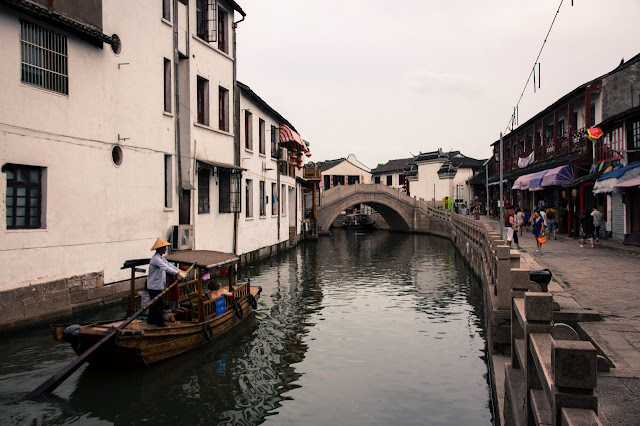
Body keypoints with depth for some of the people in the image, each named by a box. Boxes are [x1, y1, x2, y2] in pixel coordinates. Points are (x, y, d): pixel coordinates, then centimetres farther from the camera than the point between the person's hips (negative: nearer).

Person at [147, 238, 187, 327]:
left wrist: (180, 271, -1)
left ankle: (151, 320, 31)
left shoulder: (161, 258, 12)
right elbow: (166, 268, -33)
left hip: (157, 286, 10)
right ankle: (160, 323, 7)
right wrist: (178, 273, -39)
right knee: (159, 305, -2)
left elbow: (169, 265, 10)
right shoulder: (156, 259, -22)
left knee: (154, 304, 19)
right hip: (154, 287, -10)